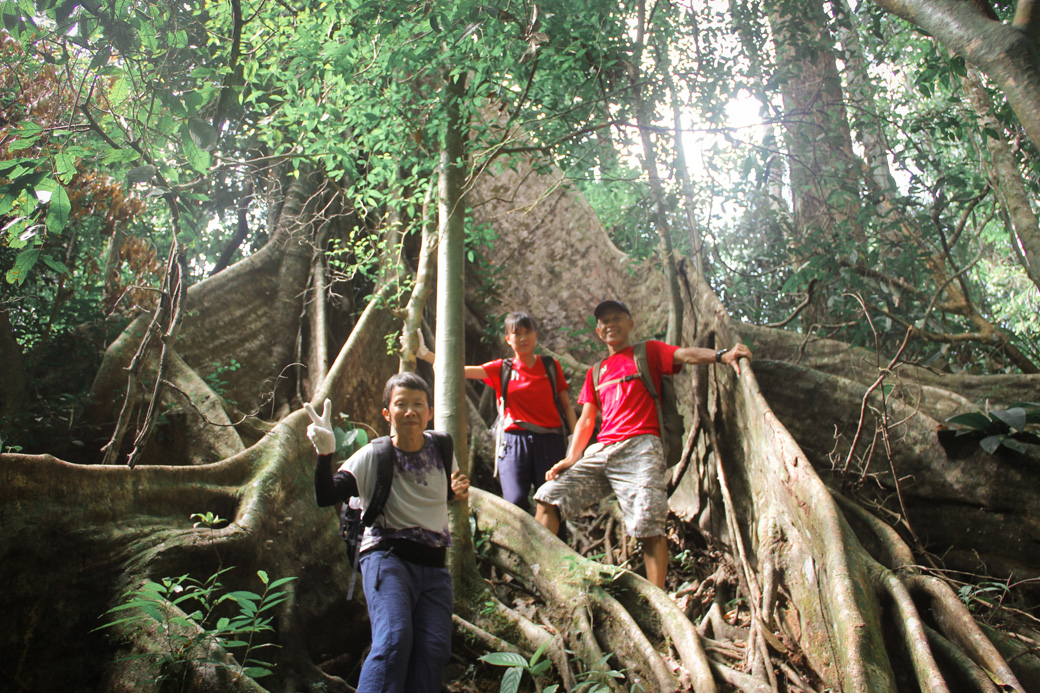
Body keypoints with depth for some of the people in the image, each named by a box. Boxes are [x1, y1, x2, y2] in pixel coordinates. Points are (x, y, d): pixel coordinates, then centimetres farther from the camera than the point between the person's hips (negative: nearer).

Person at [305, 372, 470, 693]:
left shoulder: (440, 449, 7)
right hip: (387, 558, -4)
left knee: (434, 649, -9)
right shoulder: (373, 456, -5)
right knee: (394, 638, -26)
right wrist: (325, 453, -33)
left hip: (434, 567, 4)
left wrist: (460, 491, 4)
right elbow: (326, 497, -17)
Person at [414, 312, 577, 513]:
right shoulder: (502, 369, 9)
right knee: (515, 503, -16)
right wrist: (423, 353, -8)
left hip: (549, 443, 0)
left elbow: (567, 406, 12)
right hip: (514, 442, 0)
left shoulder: (551, 366, 10)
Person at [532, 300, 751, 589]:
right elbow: (586, 419, 21)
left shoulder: (648, 352, 12)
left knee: (648, 525, -19)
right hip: (600, 452, 6)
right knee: (548, 498, -2)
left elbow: (685, 354, -7)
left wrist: (722, 355, -27)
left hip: (639, 448, -6)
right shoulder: (596, 372, 27)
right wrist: (571, 458, 5)